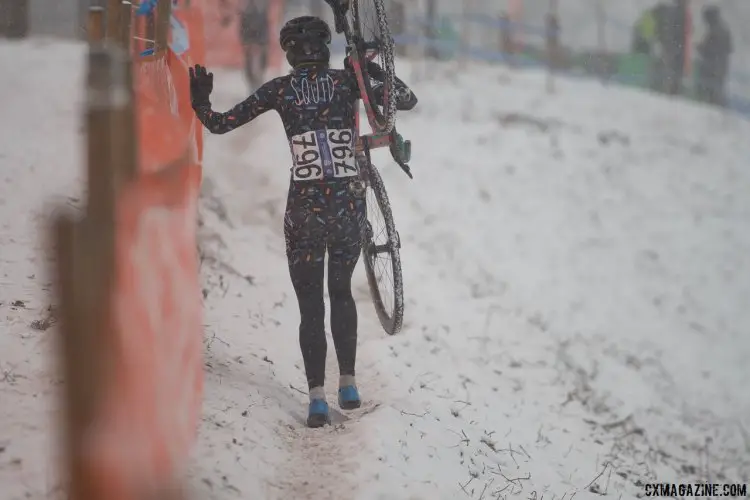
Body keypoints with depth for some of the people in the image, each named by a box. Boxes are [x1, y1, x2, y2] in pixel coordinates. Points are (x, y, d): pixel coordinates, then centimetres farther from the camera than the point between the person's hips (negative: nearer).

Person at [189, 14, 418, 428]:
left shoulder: (280, 89, -2)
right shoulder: (347, 80, 0)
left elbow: (220, 124, -2)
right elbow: (408, 100, 2)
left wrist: (199, 102, 16)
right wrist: (376, 73, 16)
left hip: (304, 208, -1)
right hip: (349, 204, 1)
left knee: (310, 306, 7)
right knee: (341, 292, 23)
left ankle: (317, 397, -3)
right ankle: (348, 383, 19)